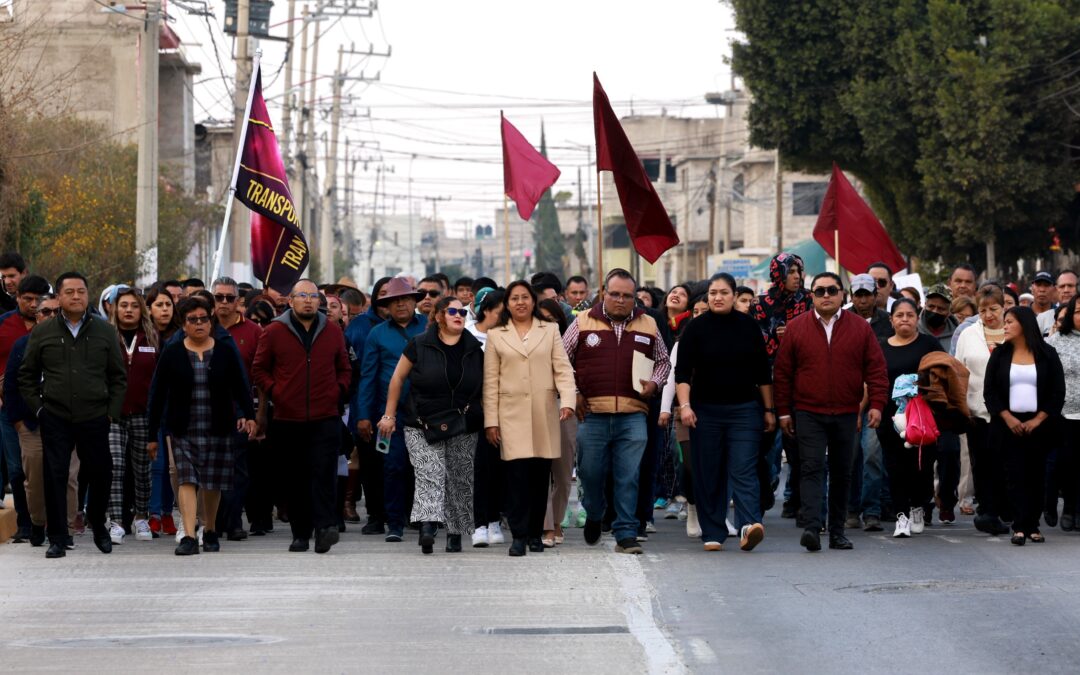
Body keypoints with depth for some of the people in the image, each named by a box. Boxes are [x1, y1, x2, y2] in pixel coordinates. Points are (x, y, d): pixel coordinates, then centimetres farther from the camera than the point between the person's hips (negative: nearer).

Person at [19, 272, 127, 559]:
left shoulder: (105, 331, 7)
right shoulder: (43, 333, 5)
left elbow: (118, 376, 9)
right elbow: (26, 376, 11)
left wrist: (112, 412, 2)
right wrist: (37, 407, 2)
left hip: (94, 417, 0)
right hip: (55, 419, 0)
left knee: (101, 475, 3)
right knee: (55, 477, -3)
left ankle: (98, 526, 28)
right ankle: (57, 540, 5)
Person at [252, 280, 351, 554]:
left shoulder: (333, 332, 9)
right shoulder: (274, 332, 3)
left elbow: (344, 368, 19)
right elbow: (259, 369, 8)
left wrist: (339, 392, 5)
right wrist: (274, 392, -3)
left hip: (326, 418, 0)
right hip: (288, 418, 0)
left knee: (324, 474, -12)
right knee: (296, 479, 6)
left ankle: (325, 526, -17)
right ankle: (300, 533, 12)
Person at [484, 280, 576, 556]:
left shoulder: (550, 331, 13)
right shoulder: (496, 336, 11)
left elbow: (562, 370, 6)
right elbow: (490, 381, 8)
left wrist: (567, 400, -10)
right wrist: (490, 421, 2)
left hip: (544, 415, 1)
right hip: (512, 414, -1)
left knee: (541, 476, 2)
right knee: (518, 474, -11)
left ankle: (535, 534, 12)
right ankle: (519, 536, -10)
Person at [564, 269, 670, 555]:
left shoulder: (648, 325, 10)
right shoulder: (583, 322, 5)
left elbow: (663, 361, 22)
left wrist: (653, 384, 2)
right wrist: (572, 394, 1)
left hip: (632, 416, 0)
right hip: (592, 414, 0)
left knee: (628, 478, -4)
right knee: (590, 474, 6)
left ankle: (626, 534, 1)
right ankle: (594, 516, 34)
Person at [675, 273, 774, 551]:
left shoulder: (748, 327, 5)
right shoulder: (696, 328, 1)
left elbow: (763, 372, 11)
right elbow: (682, 371, -3)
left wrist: (769, 409, 10)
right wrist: (685, 405, -16)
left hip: (744, 410, 0)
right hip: (706, 411, 0)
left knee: (744, 470, -12)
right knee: (708, 475, 2)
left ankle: (749, 524, -27)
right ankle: (713, 534, 7)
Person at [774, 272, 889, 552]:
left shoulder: (860, 329, 5)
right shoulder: (796, 328, 3)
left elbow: (876, 369, 5)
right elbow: (782, 372, 6)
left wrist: (877, 404, -6)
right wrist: (784, 411, 3)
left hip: (846, 414, 2)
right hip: (808, 413, -2)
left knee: (842, 473, 8)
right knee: (811, 468, -13)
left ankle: (837, 532, 16)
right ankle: (811, 528, -23)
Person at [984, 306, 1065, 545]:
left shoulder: (1046, 355, 2)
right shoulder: (1000, 355, 6)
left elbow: (1057, 392, 0)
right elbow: (990, 391, 3)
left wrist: (1037, 420, -9)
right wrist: (1008, 418, -9)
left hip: (1038, 425, -1)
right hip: (1009, 425, 1)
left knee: (1036, 474, 2)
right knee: (1015, 474, -5)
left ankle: (1033, 526, 7)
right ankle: (1019, 527, -7)